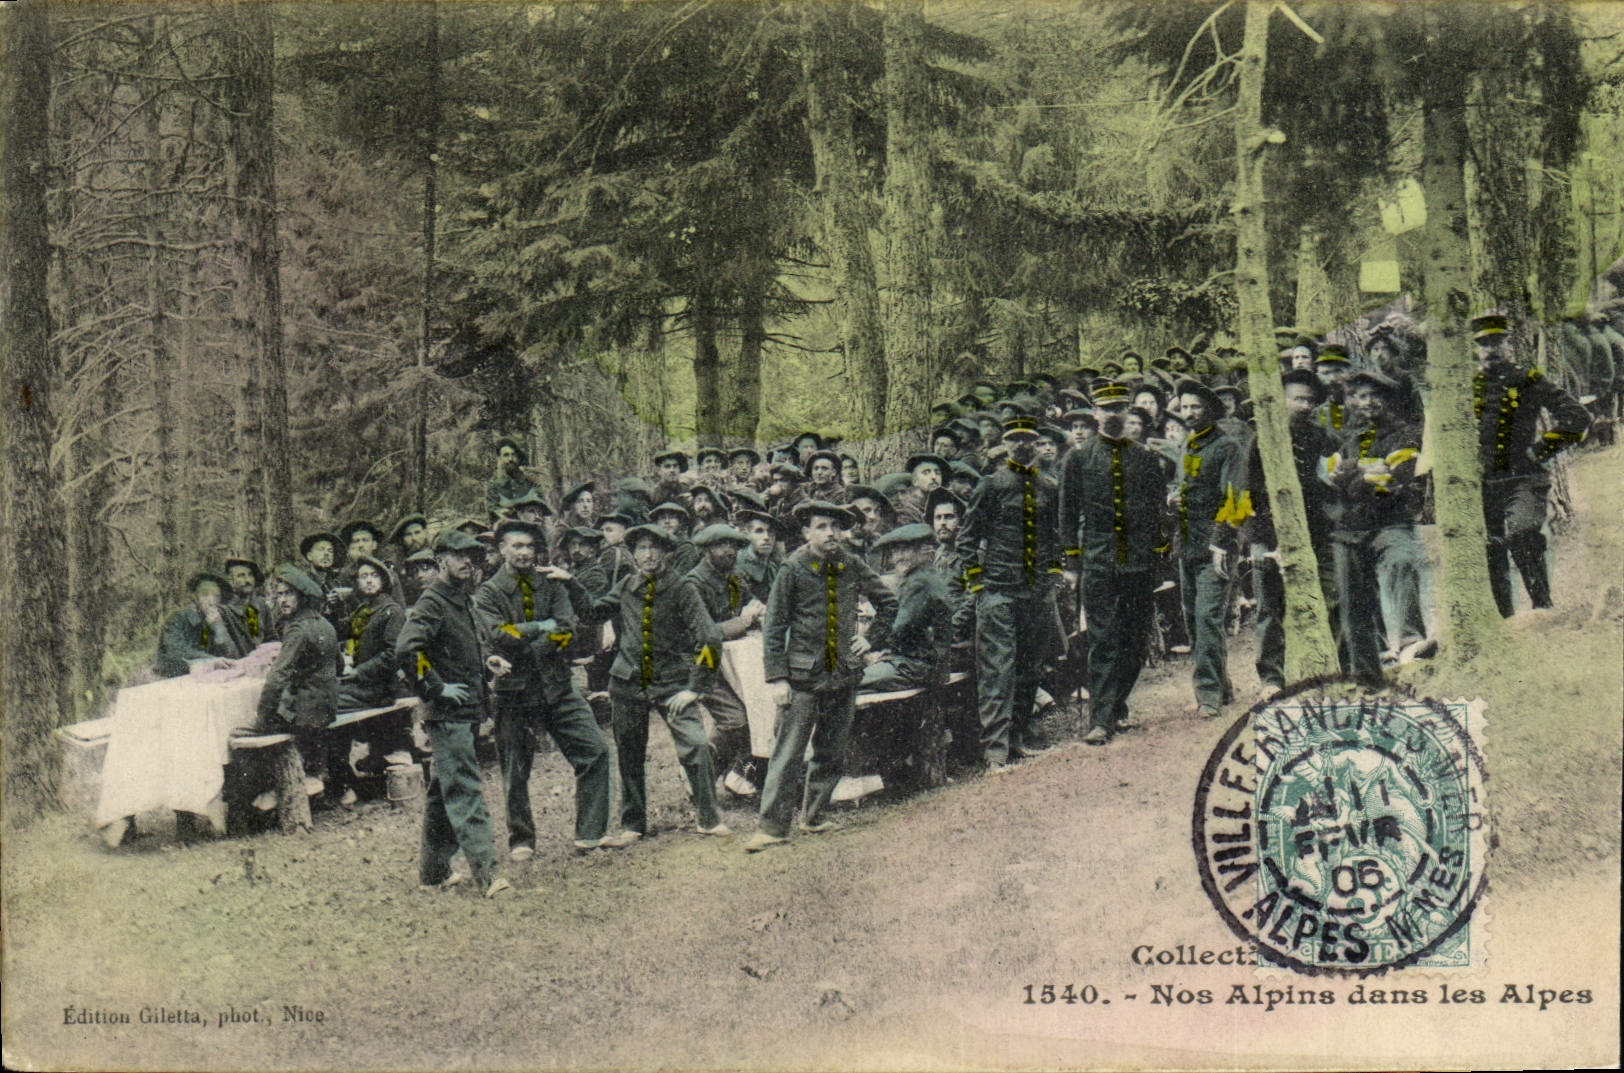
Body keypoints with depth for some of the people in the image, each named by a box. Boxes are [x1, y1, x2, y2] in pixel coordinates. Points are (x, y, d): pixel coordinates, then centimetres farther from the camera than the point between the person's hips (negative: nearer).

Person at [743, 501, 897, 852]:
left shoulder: (853, 567, 4)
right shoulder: (793, 569, -6)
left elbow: (888, 602, 20)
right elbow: (773, 625, -5)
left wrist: (872, 639, 10)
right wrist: (776, 678, -11)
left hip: (844, 674, 4)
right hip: (803, 676, -4)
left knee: (832, 753, 10)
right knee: (788, 754, -6)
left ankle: (814, 816, 24)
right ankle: (773, 825, -2)